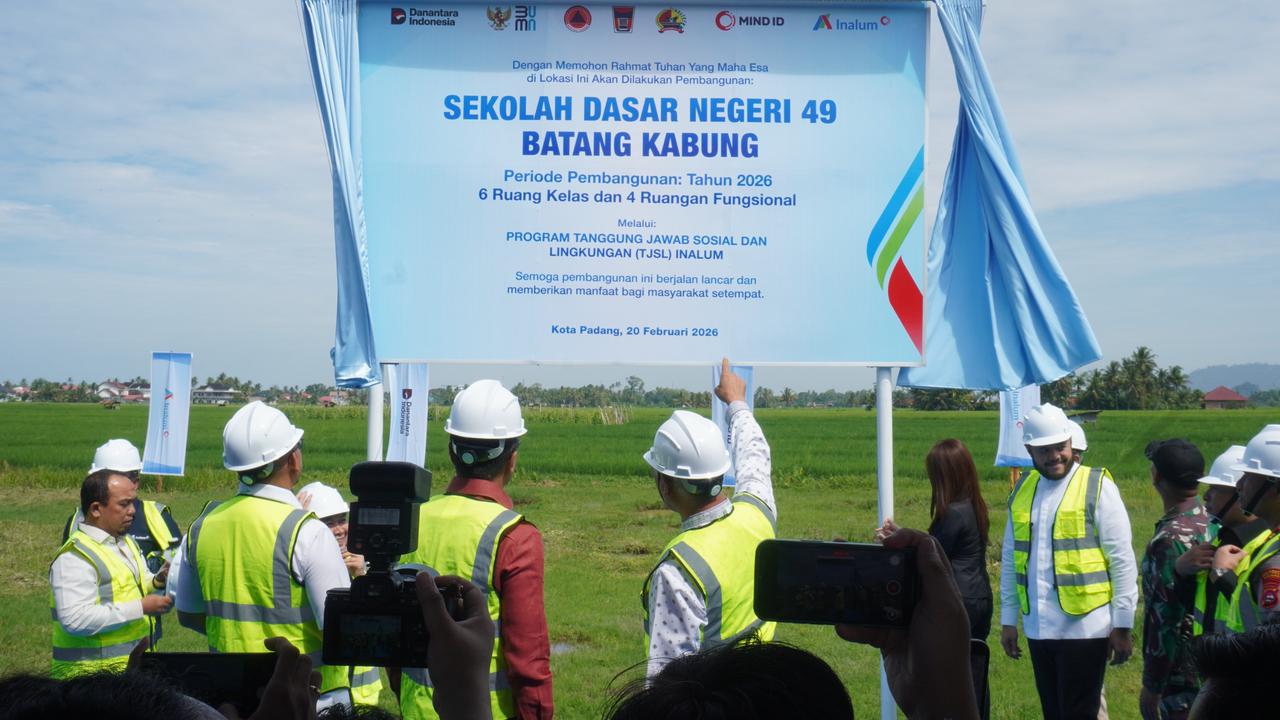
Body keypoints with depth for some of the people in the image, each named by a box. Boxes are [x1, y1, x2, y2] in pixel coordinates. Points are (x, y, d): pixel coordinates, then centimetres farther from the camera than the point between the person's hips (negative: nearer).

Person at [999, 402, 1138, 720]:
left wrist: (1123, 625, -9)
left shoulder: (1097, 486, -7)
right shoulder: (1022, 491, 9)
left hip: (1085, 627, -5)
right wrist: (1008, 619, 13)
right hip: (1037, 629, 5)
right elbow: (1010, 559, 14)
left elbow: (1122, 561, -7)